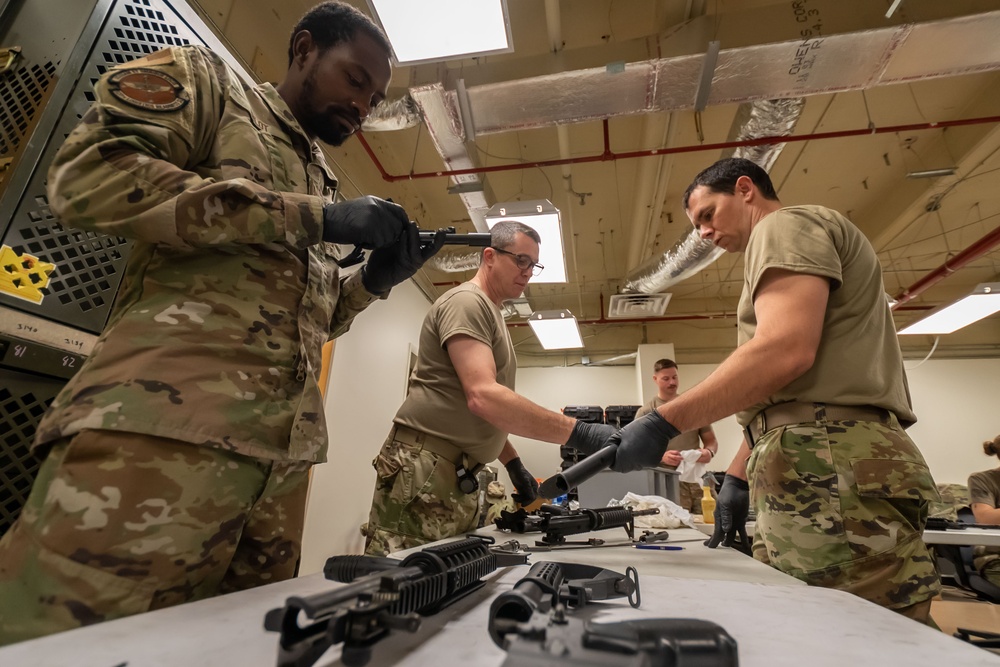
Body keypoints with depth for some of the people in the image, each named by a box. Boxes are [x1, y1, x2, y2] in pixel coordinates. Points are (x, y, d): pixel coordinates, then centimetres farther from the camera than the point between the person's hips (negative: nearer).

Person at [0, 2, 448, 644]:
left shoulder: (321, 185, 28)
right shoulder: (207, 80, 13)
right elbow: (89, 175, -8)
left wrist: (377, 279, 10)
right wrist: (312, 217, -11)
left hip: (282, 450, 7)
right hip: (166, 422, -6)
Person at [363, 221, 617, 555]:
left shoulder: (491, 314, 20)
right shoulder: (466, 302, -11)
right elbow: (483, 397, -26)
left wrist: (514, 464, 16)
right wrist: (579, 433, -28)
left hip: (460, 476, 10)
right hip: (424, 470, -10)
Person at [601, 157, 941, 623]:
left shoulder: (786, 225, 1)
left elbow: (785, 350, -19)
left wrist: (663, 423, -19)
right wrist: (739, 475, 24)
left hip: (828, 468, -10)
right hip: (813, 470, 10)